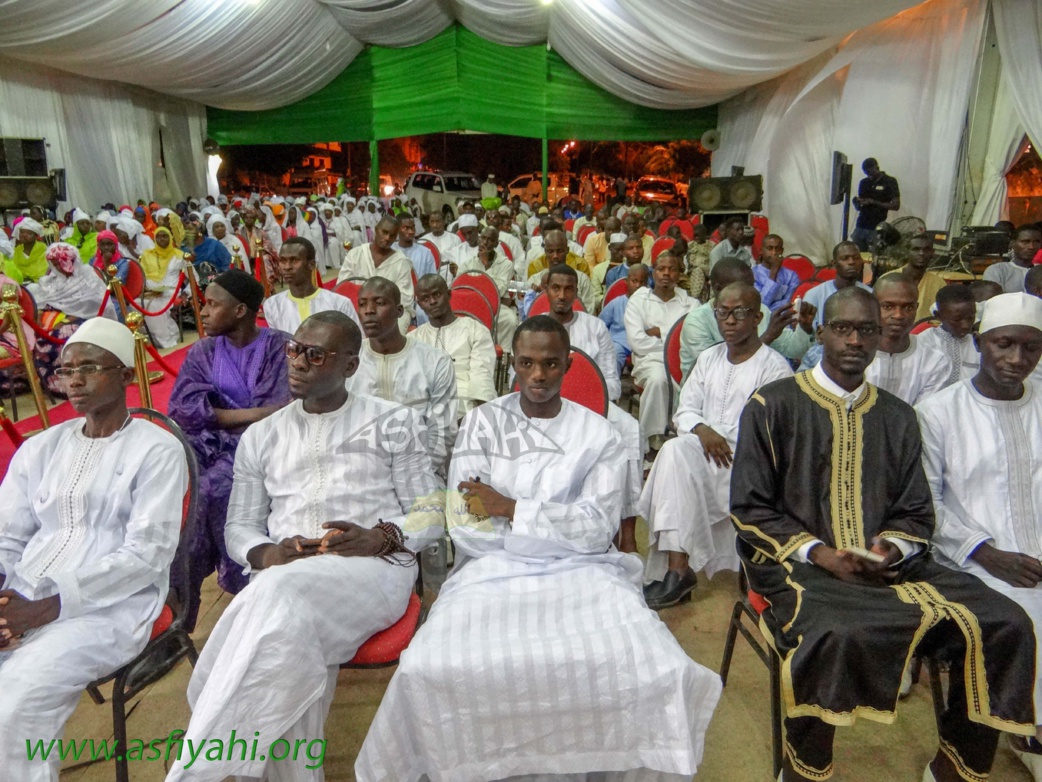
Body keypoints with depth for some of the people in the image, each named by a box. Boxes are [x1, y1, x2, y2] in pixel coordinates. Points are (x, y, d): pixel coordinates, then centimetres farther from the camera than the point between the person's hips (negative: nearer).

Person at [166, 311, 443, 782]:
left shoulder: (392, 422, 9)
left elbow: (430, 513, 7)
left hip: (374, 570, -3)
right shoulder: (261, 436, 20)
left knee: (283, 596, -35)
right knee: (286, 647, -33)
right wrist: (268, 555, -4)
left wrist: (380, 538, -13)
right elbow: (239, 527, 19)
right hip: (281, 578, 3)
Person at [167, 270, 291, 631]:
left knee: (212, 487, -29)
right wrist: (248, 413, -13)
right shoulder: (202, 352, 11)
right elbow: (183, 408, -3)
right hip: (210, 443, 4)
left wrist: (219, 414, -10)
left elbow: (280, 415, -12)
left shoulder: (279, 347, -3)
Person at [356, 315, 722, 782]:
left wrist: (509, 509, -9)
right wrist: (562, 526, -4)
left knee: (654, 669, -26)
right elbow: (465, 527, -3)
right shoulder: (482, 423, 6)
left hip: (579, 571, 1)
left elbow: (597, 530, -5)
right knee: (431, 670, -28)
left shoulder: (597, 434, 6)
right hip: (494, 570, 0)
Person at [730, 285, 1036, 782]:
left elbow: (916, 514, 15)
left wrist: (890, 550, -7)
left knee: (1004, 625, -15)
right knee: (835, 634, -36)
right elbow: (750, 509, -2)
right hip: (797, 563, -5)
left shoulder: (897, 417, 15)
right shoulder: (773, 405, 0)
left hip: (886, 567, 5)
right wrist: (819, 554, -13)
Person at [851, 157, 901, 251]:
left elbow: (896, 206, -4)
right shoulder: (863, 183, 14)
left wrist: (874, 202, -13)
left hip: (877, 228, -4)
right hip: (860, 226, 4)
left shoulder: (890, 182, 1)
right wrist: (857, 203, -4)